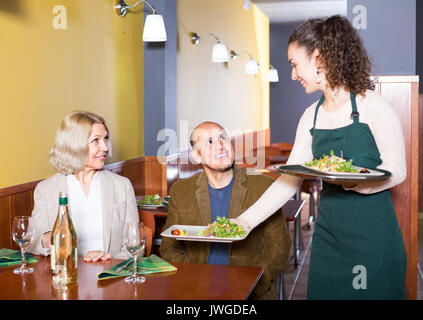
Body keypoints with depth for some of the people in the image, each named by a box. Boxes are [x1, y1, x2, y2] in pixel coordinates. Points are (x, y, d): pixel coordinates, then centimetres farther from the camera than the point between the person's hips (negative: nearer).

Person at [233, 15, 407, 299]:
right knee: (324, 292, 10)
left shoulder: (370, 104, -9)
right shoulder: (311, 116, 7)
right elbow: (289, 180, 7)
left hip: (373, 228, -5)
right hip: (329, 229, 5)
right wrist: (246, 220, 2)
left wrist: (356, 180, -29)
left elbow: (397, 170, -9)